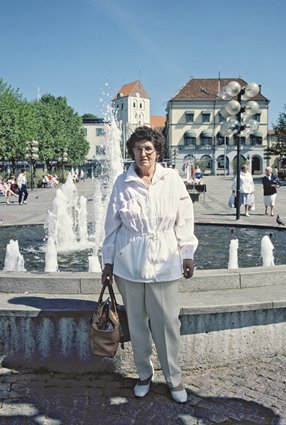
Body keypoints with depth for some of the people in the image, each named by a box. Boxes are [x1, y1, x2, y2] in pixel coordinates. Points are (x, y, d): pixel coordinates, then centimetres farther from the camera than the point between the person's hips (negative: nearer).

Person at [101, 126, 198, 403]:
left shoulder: (172, 179, -2)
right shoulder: (122, 183, -1)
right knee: (136, 323, 12)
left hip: (164, 263, -1)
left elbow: (184, 219, 2)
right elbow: (112, 225, 4)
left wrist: (187, 255, 2)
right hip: (129, 265, 1)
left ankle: (173, 378, 25)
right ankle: (144, 374, 33)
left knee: (167, 324, 3)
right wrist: (108, 261, 6)